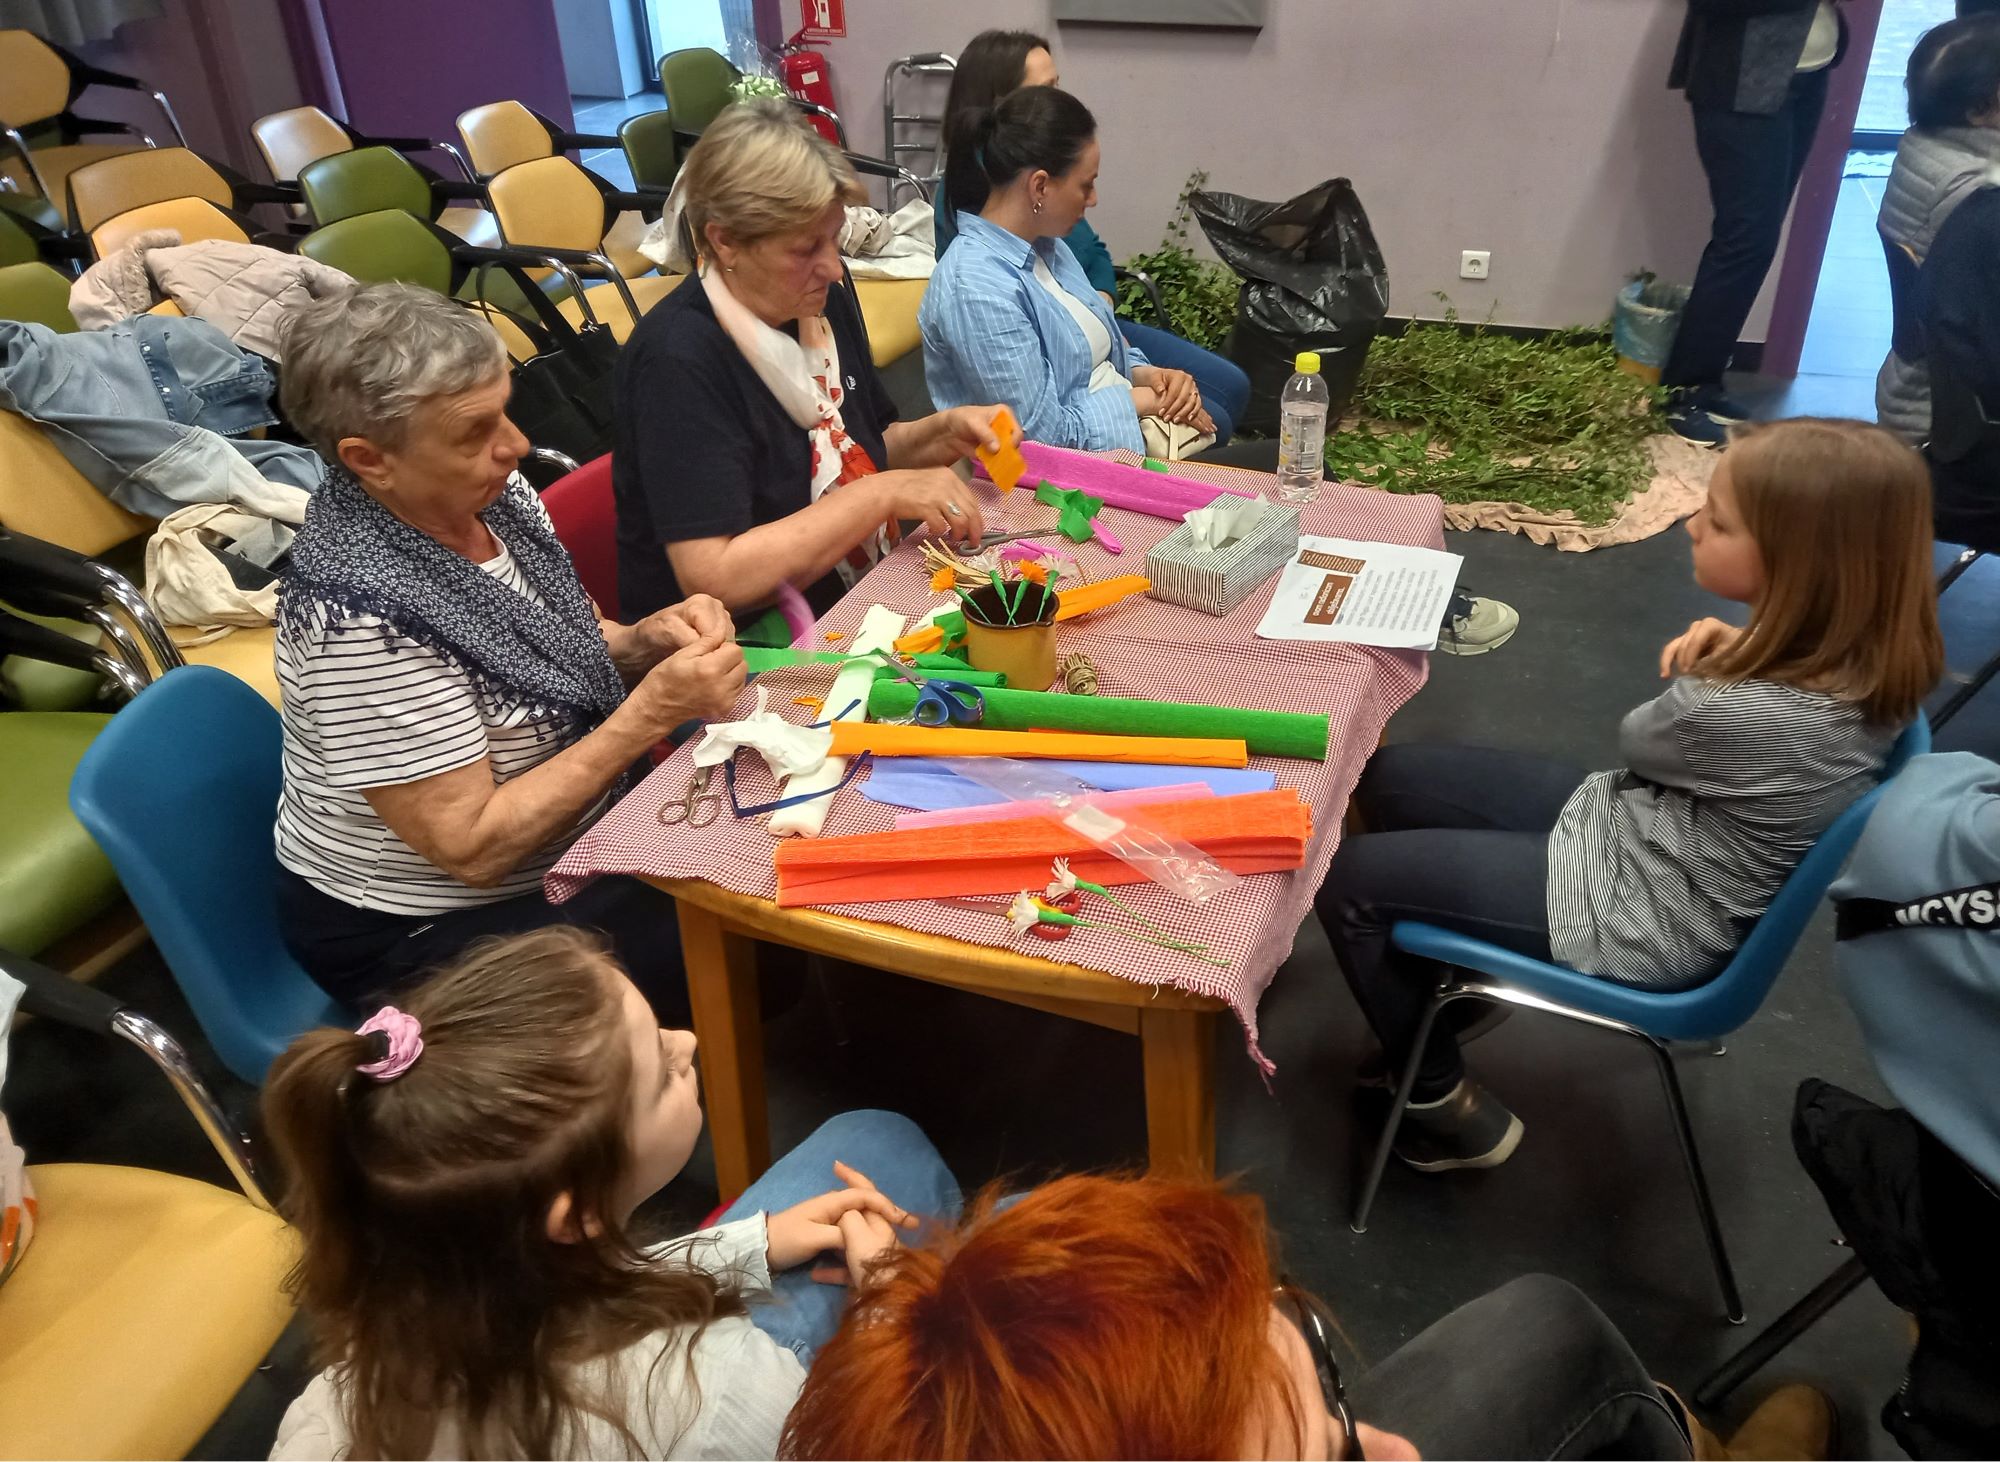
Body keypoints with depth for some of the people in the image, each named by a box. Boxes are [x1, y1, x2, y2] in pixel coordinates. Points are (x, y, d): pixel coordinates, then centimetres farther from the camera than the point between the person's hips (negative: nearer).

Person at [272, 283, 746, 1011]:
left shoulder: (491, 496, -8)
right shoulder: (366, 618, -31)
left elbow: (558, 656, 7)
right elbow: (472, 848, -27)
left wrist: (648, 639, -15)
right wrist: (652, 712, -29)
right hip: (414, 931, -7)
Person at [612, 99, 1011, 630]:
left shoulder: (825, 299, 3)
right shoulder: (677, 361, -21)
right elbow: (713, 577, -27)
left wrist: (945, 431, -2)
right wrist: (885, 494, -24)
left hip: (854, 607, 8)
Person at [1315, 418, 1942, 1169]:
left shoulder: (1750, 718, -36)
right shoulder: (1862, 654, -12)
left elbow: (1640, 739, -13)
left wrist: (1710, 668, 1)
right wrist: (1737, 649, -11)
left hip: (1638, 915, -8)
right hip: (1624, 824, 9)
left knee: (1347, 880, -2)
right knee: (1387, 778, 11)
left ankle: (1446, 1108, 17)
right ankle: (1444, 997, 29)